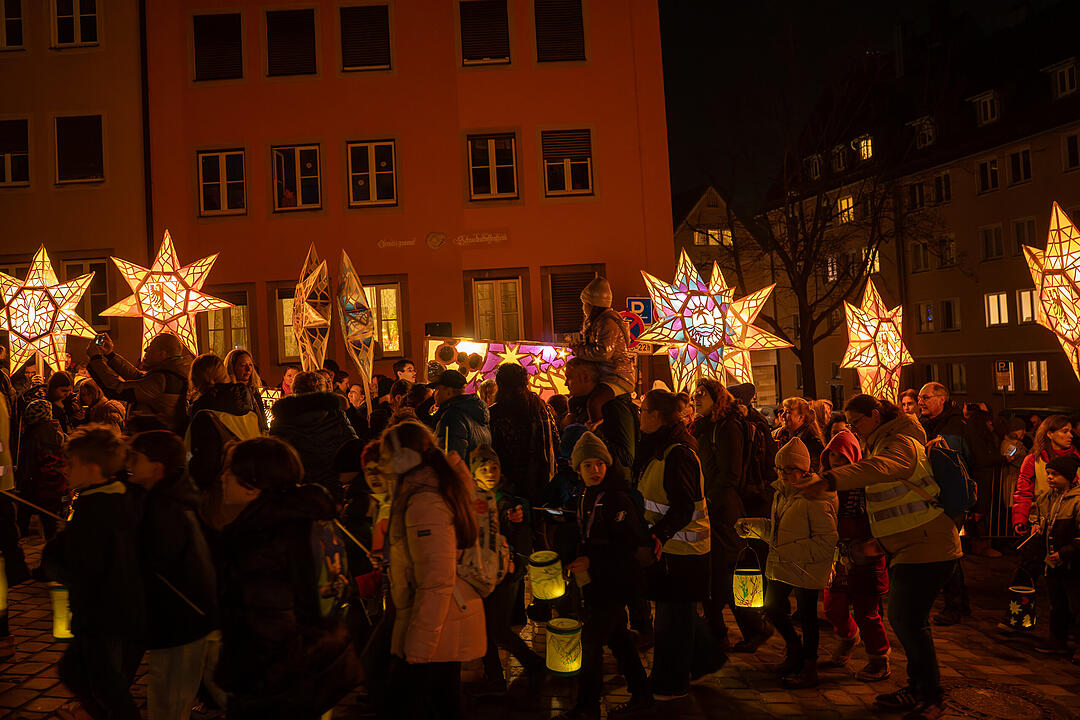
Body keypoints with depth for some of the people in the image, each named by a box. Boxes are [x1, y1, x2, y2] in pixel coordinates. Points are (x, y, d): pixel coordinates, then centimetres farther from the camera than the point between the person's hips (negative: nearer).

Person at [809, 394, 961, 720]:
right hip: (907, 546, 10)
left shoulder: (901, 443, -18)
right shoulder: (878, 443, 15)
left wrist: (829, 479, -52)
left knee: (909, 621, -9)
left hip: (929, 544, -10)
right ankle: (918, 689, 27)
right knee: (902, 619, 14)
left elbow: (879, 468, -40)